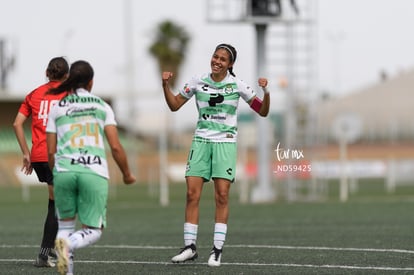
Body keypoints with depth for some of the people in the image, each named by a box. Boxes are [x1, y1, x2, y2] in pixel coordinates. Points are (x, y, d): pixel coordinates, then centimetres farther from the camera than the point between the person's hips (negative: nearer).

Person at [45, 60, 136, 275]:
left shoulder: (57, 109, 12)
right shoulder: (102, 107, 11)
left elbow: (50, 152, 10)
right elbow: (115, 147, 5)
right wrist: (127, 174, 19)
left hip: (64, 170, 1)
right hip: (95, 172, -1)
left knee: (65, 225, 17)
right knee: (93, 231, 5)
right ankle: (68, 245, -27)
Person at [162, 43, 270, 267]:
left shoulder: (237, 85, -2)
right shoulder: (198, 82, 3)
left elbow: (263, 112, 1)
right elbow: (174, 105, 11)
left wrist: (266, 92, -16)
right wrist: (165, 85, -3)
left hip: (225, 143, -2)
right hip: (201, 141, 2)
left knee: (222, 195, -8)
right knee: (192, 193, -7)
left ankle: (217, 249, -4)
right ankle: (190, 246, -1)